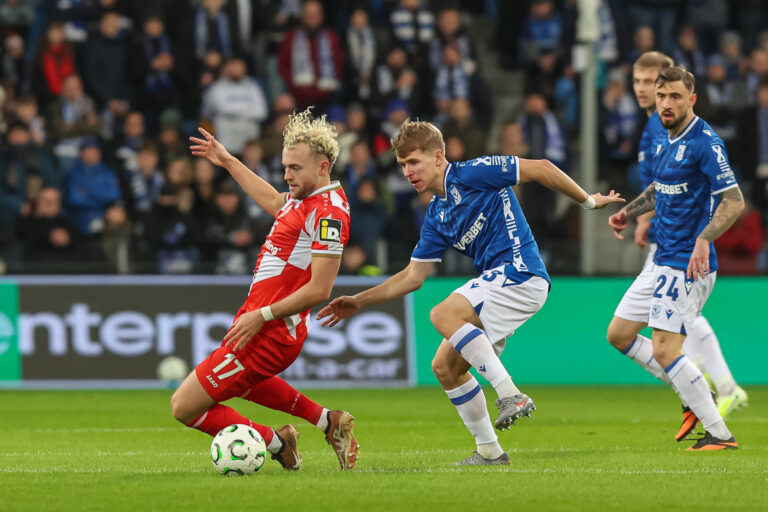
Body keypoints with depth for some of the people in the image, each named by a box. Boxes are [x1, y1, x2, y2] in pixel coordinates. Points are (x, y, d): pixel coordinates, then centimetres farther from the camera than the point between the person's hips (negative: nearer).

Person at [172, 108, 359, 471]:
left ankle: (274, 442, 4)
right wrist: (228, 162, 37)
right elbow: (274, 203, 31)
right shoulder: (304, 197, 6)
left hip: (269, 333, -11)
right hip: (260, 320, 11)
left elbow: (319, 289, -26)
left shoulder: (329, 213, -22)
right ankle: (328, 421, 33)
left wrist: (263, 315, -25)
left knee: (185, 407, -7)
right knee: (241, 380, 40)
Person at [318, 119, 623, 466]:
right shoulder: (436, 216, 16)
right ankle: (489, 451, 15)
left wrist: (587, 201, 2)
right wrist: (358, 302, 15)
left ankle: (511, 395, -30)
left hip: (520, 274, -9)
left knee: (444, 315, -27)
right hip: (496, 281, 9)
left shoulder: (472, 174, -8)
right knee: (445, 367, 7)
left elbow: (540, 169, -5)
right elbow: (412, 277, 19)